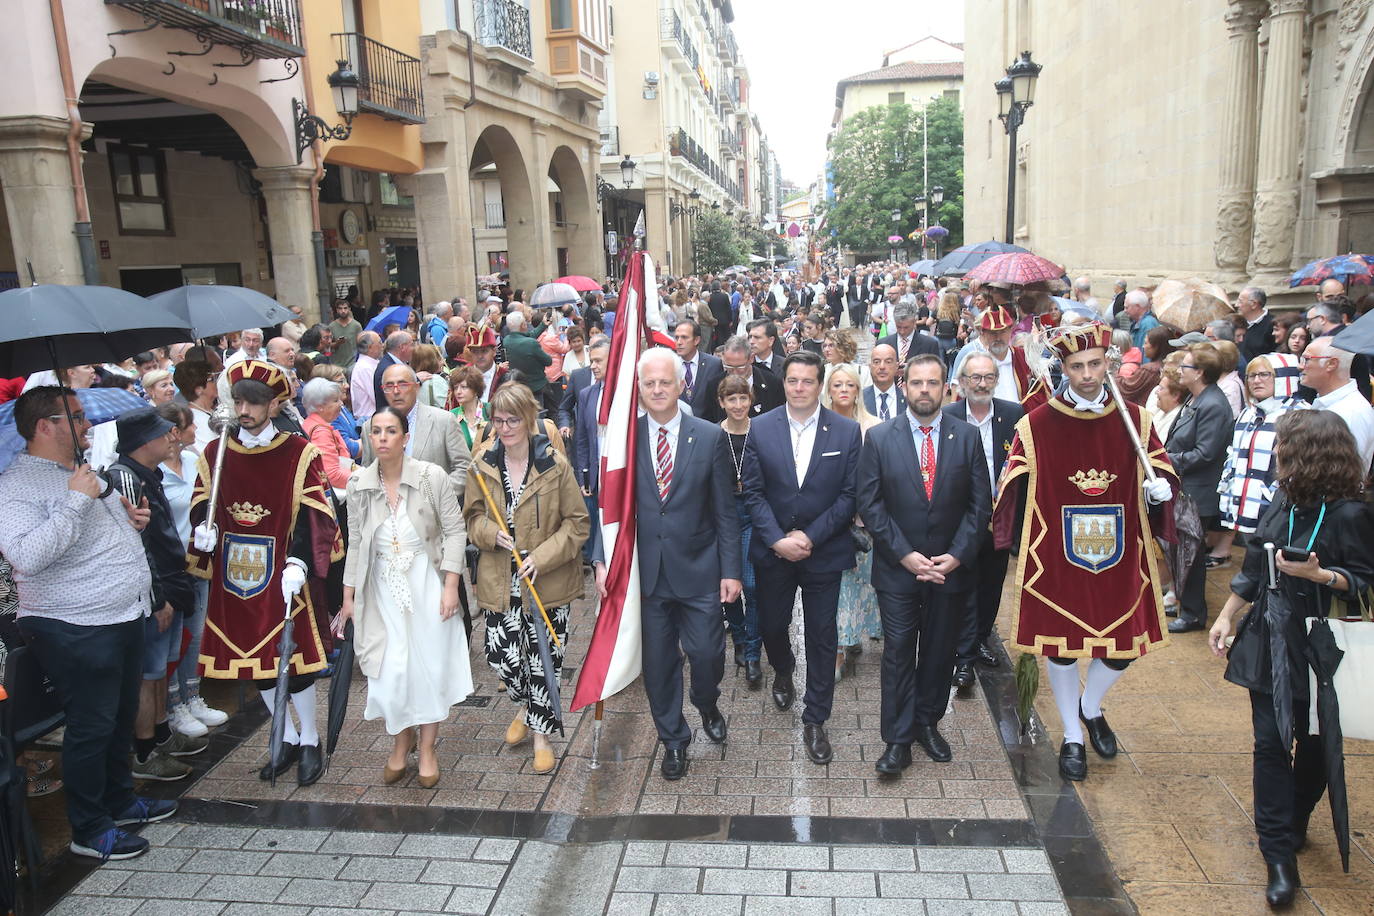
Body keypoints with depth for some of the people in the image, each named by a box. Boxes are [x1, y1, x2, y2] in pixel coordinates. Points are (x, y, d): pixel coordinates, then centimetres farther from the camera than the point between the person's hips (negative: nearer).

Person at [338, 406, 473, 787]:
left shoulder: (432, 477, -12)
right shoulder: (358, 485, -3)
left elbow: (454, 530, -8)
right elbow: (355, 544, 5)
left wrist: (451, 586, -12)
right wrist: (348, 597, 7)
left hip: (427, 585, -2)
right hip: (383, 589, 2)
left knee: (431, 665, 5)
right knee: (390, 670, 1)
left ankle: (427, 748, 25)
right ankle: (402, 740, 29)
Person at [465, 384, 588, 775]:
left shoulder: (554, 465, -11)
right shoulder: (483, 464, -1)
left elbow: (577, 521, -6)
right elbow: (472, 516, 11)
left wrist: (542, 556, -17)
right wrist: (490, 533, -12)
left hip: (547, 581, -2)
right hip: (499, 582, 3)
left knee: (544, 659, 5)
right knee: (501, 656, 4)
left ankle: (541, 732, 26)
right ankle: (525, 706, 37)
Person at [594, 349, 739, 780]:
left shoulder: (711, 437, -3)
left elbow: (725, 512, -1)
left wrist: (730, 570, -3)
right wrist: (603, 559, -6)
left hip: (699, 570, -1)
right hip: (646, 572, 1)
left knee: (707, 652, 2)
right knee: (658, 662, 10)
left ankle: (707, 706, 37)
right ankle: (673, 740, 32)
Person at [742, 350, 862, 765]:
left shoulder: (847, 431, -6)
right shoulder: (761, 428, -4)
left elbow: (850, 494, -7)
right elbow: (753, 492, -4)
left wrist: (811, 536, -14)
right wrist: (778, 540, -14)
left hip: (824, 552, -1)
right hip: (772, 550, 1)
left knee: (822, 637, 5)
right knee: (771, 625, 15)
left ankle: (815, 720, 20)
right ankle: (783, 671, 49)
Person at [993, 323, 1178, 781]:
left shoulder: (1135, 420, 1)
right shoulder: (1035, 425, -6)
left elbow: (1162, 470, 9)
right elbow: (1013, 488, -3)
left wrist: (1161, 488, -12)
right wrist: (1016, 540, -16)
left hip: (1120, 558, 3)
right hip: (1055, 559, -2)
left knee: (1123, 645, 10)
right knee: (1062, 646, 8)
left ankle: (1091, 708, 42)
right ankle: (1072, 737, 29)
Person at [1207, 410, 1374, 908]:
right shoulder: (1284, 499, 3)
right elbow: (1254, 566, 12)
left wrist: (1318, 575, -28)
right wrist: (1226, 615, 11)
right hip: (1270, 642, 5)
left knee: (1312, 745, 13)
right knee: (1270, 742, 2)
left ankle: (1291, 826, 34)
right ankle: (1279, 855, 9)